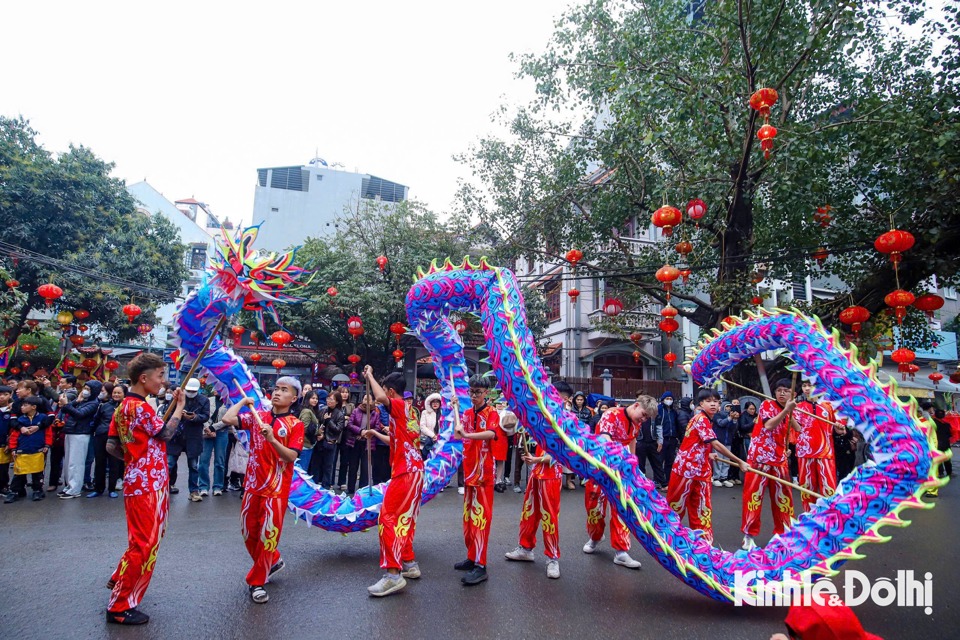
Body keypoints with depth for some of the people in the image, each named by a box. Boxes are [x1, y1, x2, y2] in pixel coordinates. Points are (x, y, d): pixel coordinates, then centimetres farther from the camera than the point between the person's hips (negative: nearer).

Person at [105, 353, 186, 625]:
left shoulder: (124, 406, 10)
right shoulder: (139, 407, -20)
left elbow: (111, 446, 12)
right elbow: (165, 433, -15)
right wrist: (179, 406, -6)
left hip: (141, 481, 10)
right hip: (147, 485, -10)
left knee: (143, 540, 26)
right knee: (144, 544, -1)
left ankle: (120, 579, 42)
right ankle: (119, 607, 10)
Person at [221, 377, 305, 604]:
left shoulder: (295, 424, -7)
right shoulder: (257, 415, 4)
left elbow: (292, 456, -16)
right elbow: (227, 419, -8)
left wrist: (272, 439, -28)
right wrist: (243, 401, 3)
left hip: (277, 488, -5)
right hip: (253, 483, 5)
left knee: (268, 534, -2)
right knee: (248, 531, 15)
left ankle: (256, 581, 15)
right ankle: (272, 561, 38)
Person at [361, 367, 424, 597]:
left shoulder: (399, 405, -9)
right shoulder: (409, 410, 18)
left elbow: (380, 398, -31)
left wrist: (369, 376, -16)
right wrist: (376, 433, 31)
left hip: (405, 472, -10)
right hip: (414, 470, 10)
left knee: (388, 519, -8)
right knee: (405, 519, 17)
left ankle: (393, 574, -9)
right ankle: (409, 564, 25)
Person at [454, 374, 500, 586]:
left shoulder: (492, 413, -8)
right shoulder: (466, 414, 11)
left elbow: (491, 433, -28)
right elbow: (457, 437, 7)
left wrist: (467, 434, -40)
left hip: (484, 472, -7)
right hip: (468, 471, 7)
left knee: (481, 517, -8)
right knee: (468, 516, 13)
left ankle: (480, 566, -6)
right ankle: (472, 557, 25)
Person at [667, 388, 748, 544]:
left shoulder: (707, 420, 11)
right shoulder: (700, 419, -18)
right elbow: (716, 445, -24)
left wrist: (708, 454, 9)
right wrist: (739, 462, -21)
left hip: (701, 471, 9)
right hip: (686, 468, -8)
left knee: (703, 509, 11)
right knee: (676, 506, 5)